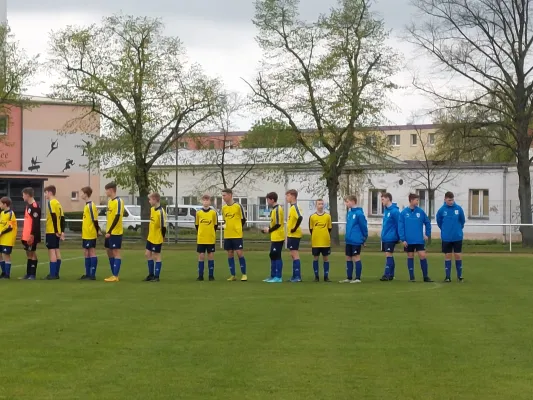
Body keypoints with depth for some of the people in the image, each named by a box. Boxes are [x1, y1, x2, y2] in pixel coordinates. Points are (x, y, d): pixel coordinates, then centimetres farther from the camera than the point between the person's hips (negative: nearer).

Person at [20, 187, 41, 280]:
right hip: (26, 235, 9)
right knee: (28, 253, 11)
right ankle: (28, 274, 16)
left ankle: (33, 274, 2)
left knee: (32, 253, -3)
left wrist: (32, 234, -22)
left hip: (31, 235, -9)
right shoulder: (28, 205, 16)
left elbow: (36, 222, -20)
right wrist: (24, 234, 21)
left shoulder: (35, 206, -15)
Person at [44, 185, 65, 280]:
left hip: (51, 231, -9)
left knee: (52, 251, -8)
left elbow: (54, 217, -20)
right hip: (57, 231, 9)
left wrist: (56, 230, -19)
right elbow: (62, 218, 13)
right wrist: (62, 231, 12)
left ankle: (52, 274, -10)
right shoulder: (58, 203, 14)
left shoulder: (50, 203, -11)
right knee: (56, 250, 10)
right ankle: (56, 274, 13)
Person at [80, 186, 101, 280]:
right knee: (86, 253, 12)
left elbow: (95, 220, -17)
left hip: (90, 234, -9)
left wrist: (98, 231, -13)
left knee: (92, 253, -5)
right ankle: (88, 274, 17)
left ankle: (92, 275, -3)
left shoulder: (91, 205, -15)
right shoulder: (87, 205, 14)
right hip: (86, 234, 9)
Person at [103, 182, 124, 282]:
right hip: (109, 232, 9)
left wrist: (110, 231, -21)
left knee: (116, 252, -6)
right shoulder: (110, 201, 13)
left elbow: (117, 217, -20)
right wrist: (107, 231, 16)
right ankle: (114, 274, 21)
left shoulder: (118, 201, -15)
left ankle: (115, 276, -4)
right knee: (109, 251, 13)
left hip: (116, 232, -9)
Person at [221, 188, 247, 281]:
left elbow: (243, 219, 1)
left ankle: (244, 274, 3)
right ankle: (232, 275, 10)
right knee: (230, 254, 5)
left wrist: (238, 229, 2)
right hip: (227, 235, 5)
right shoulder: (224, 208, 8)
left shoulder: (238, 206, -6)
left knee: (239, 253, -6)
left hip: (237, 235, -5)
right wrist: (226, 226, 6)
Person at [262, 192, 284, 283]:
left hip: (278, 237, -10)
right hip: (274, 237, 10)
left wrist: (269, 230, -9)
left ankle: (278, 277, -5)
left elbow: (278, 224, -20)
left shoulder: (277, 209, -16)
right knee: (273, 256, 13)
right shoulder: (274, 209, 15)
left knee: (277, 256, -7)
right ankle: (273, 276, 18)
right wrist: (269, 229, 9)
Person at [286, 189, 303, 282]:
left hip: (294, 235, -10)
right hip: (291, 235, 10)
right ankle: (295, 276, 17)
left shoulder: (295, 207, -15)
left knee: (295, 255, -8)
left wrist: (295, 228, -23)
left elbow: (300, 217, -31)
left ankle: (297, 276, -6)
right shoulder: (292, 207, 14)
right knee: (293, 255, 12)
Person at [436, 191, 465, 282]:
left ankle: (460, 276, 13)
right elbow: (439, 222, 6)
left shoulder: (459, 208, -6)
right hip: (446, 238, 0)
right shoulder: (441, 210, -8)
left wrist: (458, 229, 11)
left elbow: (462, 221, 6)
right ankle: (448, 276, 10)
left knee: (458, 255, 4)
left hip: (457, 237, 0)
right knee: (447, 256, 5)